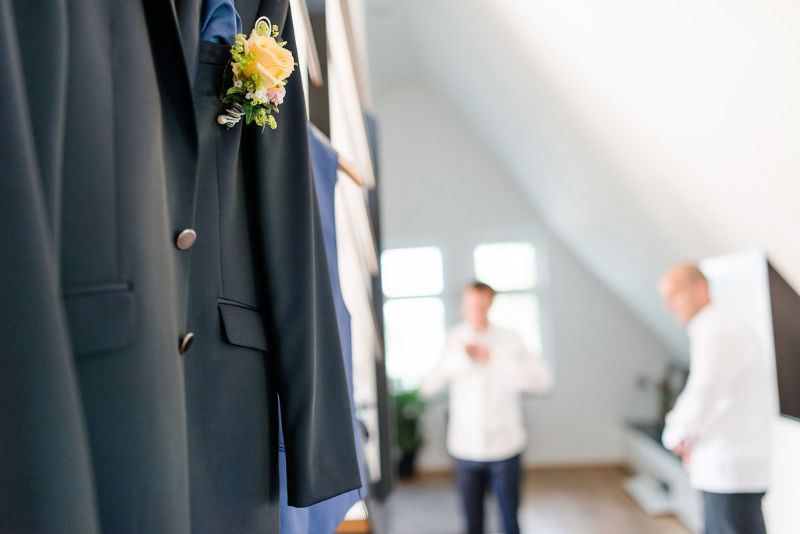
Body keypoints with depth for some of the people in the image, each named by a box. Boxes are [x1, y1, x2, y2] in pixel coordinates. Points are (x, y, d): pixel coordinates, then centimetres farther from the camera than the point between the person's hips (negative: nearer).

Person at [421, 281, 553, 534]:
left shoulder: (509, 340, -4)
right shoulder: (453, 340, -1)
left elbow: (543, 380, -11)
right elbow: (428, 387, -6)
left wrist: (496, 360, -17)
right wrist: (461, 358, -17)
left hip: (504, 447, -1)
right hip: (465, 449, 1)